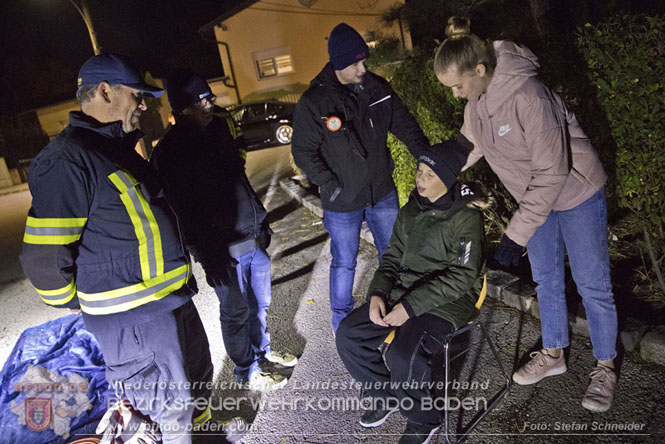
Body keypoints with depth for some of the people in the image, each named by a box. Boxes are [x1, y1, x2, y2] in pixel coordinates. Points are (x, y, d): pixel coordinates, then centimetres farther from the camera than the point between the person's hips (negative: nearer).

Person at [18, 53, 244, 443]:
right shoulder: (67, 160, -21)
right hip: (133, 319, -10)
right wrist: (76, 303, -5)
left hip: (172, 296, 10)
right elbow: (43, 255, -20)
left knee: (198, 375, 26)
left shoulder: (119, 147, 12)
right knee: (169, 404, 7)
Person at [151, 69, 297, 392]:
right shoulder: (170, 151, -15)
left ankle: (262, 349, 44)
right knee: (236, 312, 10)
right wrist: (207, 256, -17)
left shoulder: (219, 128, 7)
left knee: (260, 301, 20)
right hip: (225, 248, -7)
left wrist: (260, 221, 17)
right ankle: (247, 372, 30)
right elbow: (182, 209, -16)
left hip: (253, 236, 7)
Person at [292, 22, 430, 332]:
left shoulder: (377, 88, -3)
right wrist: (332, 186, -17)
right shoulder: (313, 103, -16)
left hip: (383, 192, 4)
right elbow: (303, 152, -12)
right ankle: (341, 320, 33)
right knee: (344, 264, 10)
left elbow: (404, 124, 3)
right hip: (342, 203, -4)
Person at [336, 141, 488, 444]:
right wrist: (377, 293, -5)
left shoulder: (466, 216, -12)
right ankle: (387, 396, 18)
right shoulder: (410, 211, 10)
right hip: (403, 292, 7)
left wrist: (410, 306, -22)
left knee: (402, 355, -29)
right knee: (348, 334, -5)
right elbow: (393, 258, 14)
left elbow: (461, 276, -17)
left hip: (447, 301, -7)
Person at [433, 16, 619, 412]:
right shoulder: (477, 97, -10)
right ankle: (553, 354, 36)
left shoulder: (527, 96, -34)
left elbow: (552, 171, -31)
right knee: (545, 278, 17)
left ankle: (605, 368, 26)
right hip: (535, 195, 7)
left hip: (576, 191, -7)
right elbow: (470, 145, 7)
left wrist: (515, 235, -30)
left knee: (592, 285, 6)